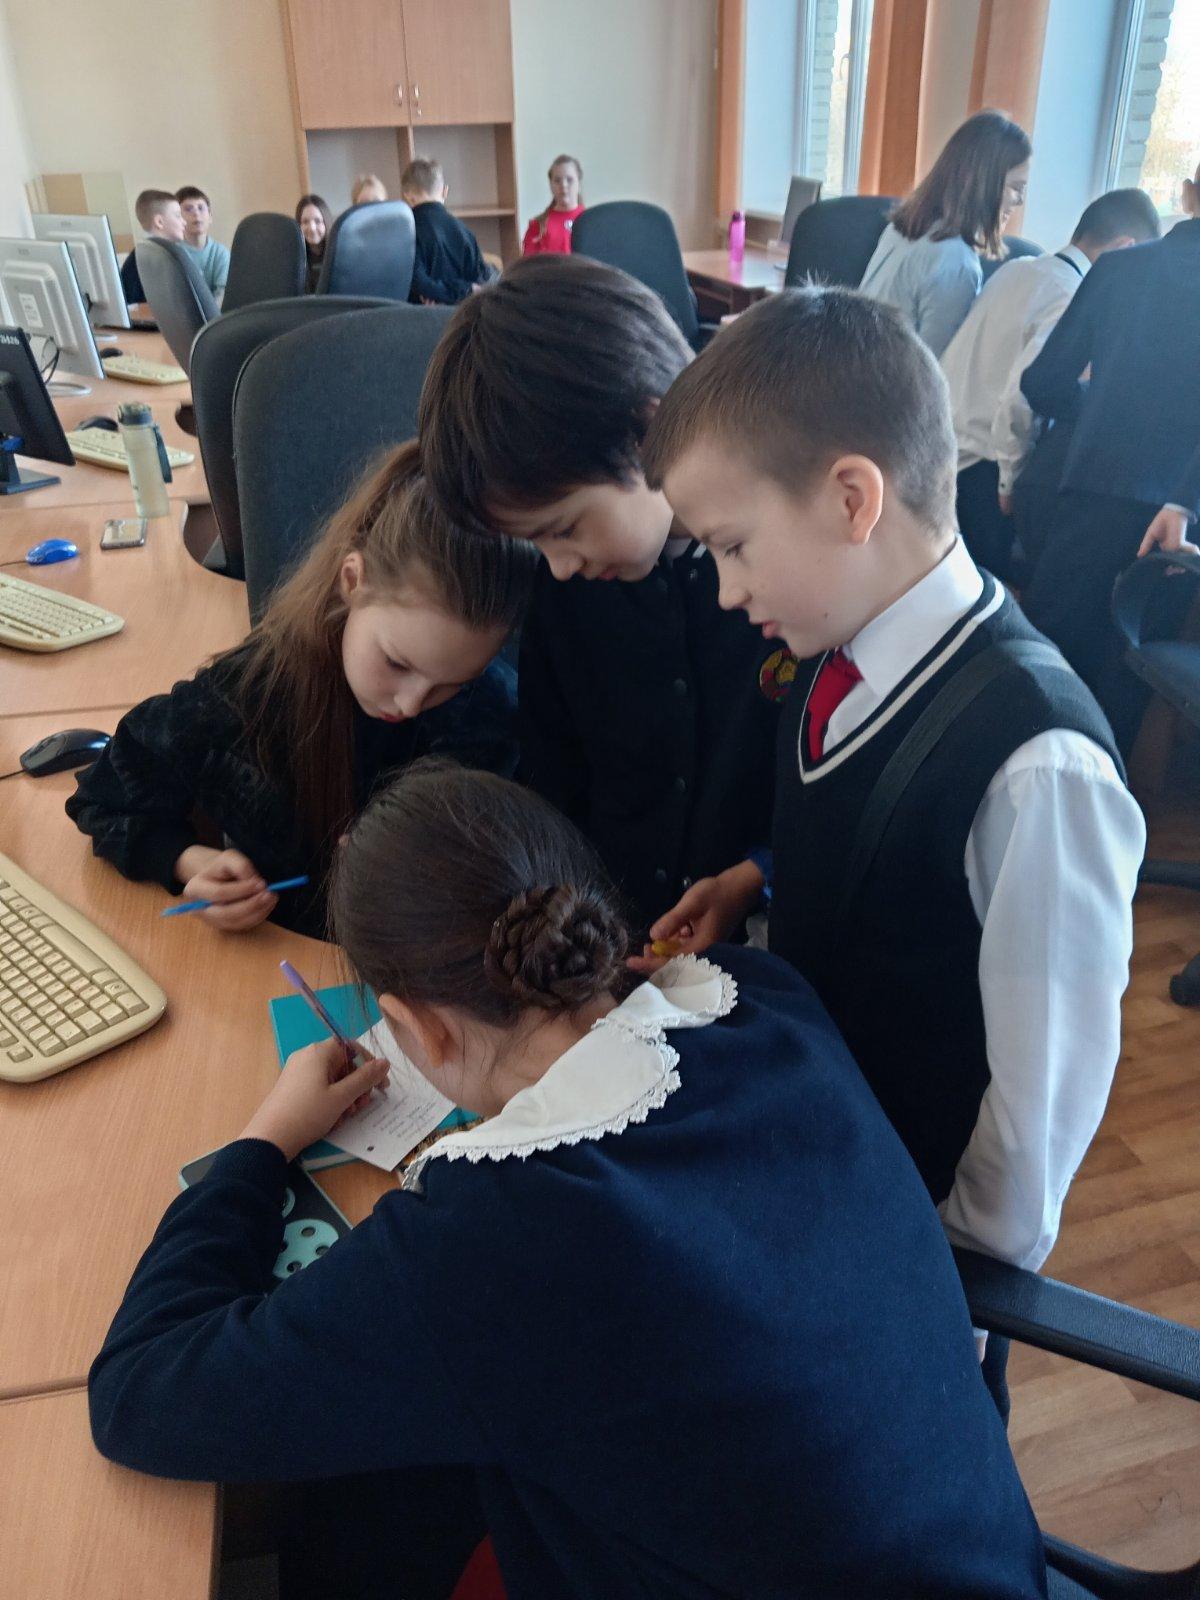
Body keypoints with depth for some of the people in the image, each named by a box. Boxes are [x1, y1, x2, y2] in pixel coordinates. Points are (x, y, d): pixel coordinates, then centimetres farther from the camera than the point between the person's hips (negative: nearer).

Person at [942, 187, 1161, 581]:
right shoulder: (1072, 299, -15)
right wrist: (1011, 481, -10)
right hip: (980, 462, -8)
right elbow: (1020, 396, -23)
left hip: (939, 438, 8)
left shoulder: (1017, 268, 10)